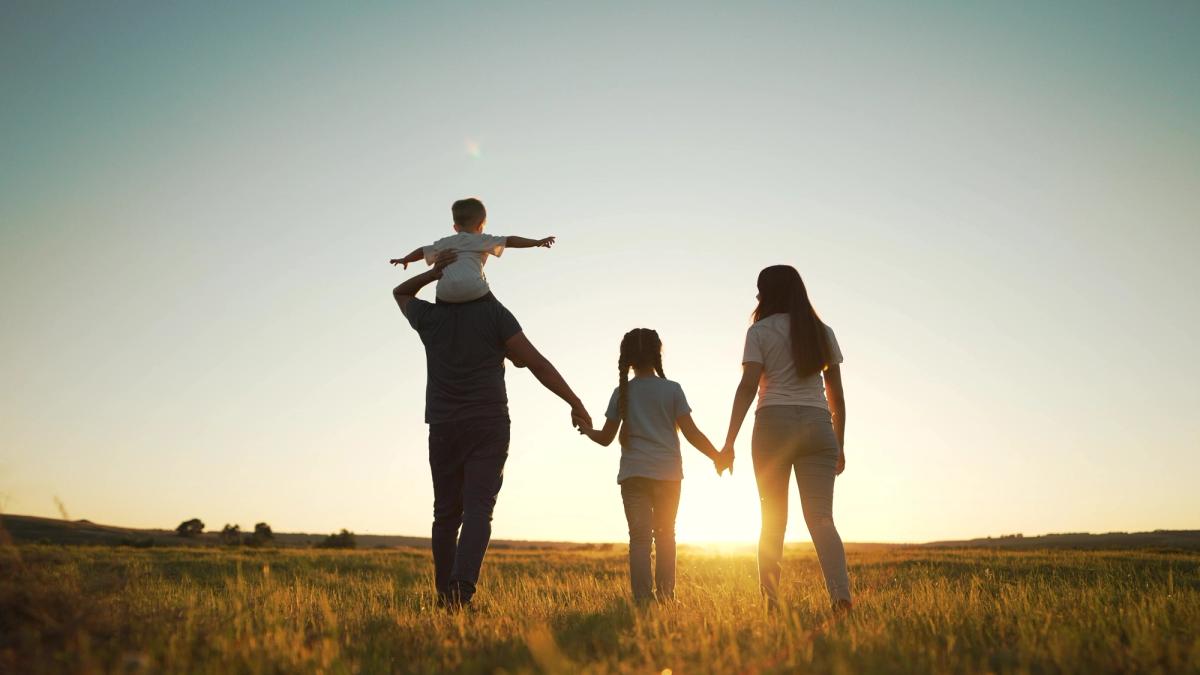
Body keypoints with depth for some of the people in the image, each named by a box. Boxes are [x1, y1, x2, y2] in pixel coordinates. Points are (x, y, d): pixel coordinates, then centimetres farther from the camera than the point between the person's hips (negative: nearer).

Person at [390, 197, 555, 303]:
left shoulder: (445, 242, 29)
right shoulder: (482, 240, 19)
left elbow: (422, 251, 41)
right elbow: (510, 241, 11)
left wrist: (405, 259, 59)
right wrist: (537, 242, 12)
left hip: (446, 292, 3)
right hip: (473, 287, -3)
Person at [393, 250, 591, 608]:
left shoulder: (429, 316, 6)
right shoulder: (494, 313, 0)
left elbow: (400, 293, 31)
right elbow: (538, 364, -6)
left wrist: (432, 272, 12)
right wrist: (575, 403, -2)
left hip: (443, 428, 2)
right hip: (488, 427, -2)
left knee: (447, 512, 11)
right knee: (478, 509, -8)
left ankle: (446, 594, 14)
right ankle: (463, 584, -25)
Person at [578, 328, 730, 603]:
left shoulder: (621, 393, 4)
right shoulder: (672, 389, 0)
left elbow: (606, 438, 8)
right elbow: (691, 433, -3)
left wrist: (586, 430, 29)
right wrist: (716, 456, 10)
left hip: (633, 474, 0)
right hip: (667, 473, 0)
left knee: (640, 537, 0)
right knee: (665, 535, 13)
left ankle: (643, 598, -8)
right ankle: (665, 595, 7)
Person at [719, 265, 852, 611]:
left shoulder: (760, 331, 2)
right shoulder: (823, 333, 15)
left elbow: (747, 387, -7)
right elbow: (837, 395, 14)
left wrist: (729, 443, -7)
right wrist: (839, 445, 20)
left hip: (774, 424, -2)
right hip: (817, 426, 2)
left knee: (772, 518, 7)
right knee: (821, 518, -3)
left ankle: (771, 601, 8)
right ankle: (841, 593, -21)